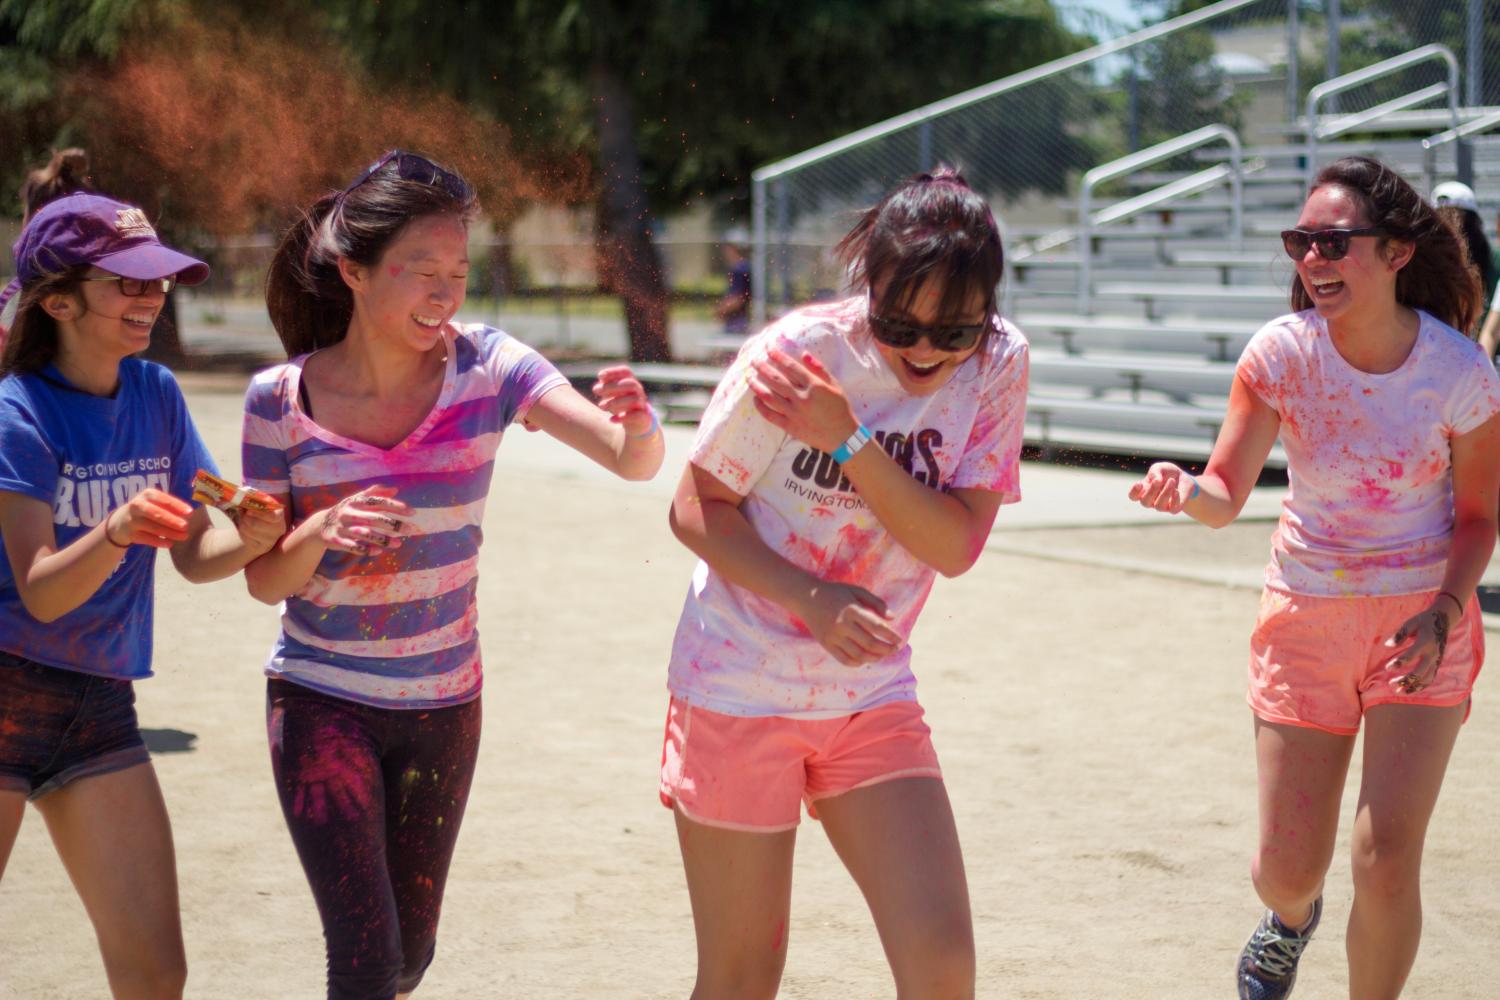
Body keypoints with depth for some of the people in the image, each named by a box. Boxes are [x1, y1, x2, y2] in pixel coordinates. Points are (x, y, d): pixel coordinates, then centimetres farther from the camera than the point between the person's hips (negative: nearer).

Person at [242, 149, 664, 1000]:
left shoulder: (486, 369, -11)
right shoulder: (282, 399, -12)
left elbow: (632, 461, -21)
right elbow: (264, 580, -6)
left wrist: (637, 425, -44)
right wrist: (322, 532, -28)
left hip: (444, 704, 2)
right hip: (322, 699, -2)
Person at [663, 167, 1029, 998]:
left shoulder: (997, 364, -7)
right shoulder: (796, 351, -16)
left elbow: (956, 545, -12)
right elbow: (696, 508, -9)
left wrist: (849, 439, -23)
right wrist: (813, 601, -21)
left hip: (873, 696, 3)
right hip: (739, 691, -3)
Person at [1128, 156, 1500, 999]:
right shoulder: (1282, 353, -13)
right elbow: (1226, 495, -17)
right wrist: (1185, 492, -40)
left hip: (1421, 621, -1)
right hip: (1307, 614, 2)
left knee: (1387, 859, -13)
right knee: (1287, 869, 5)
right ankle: (1292, 918, 45)